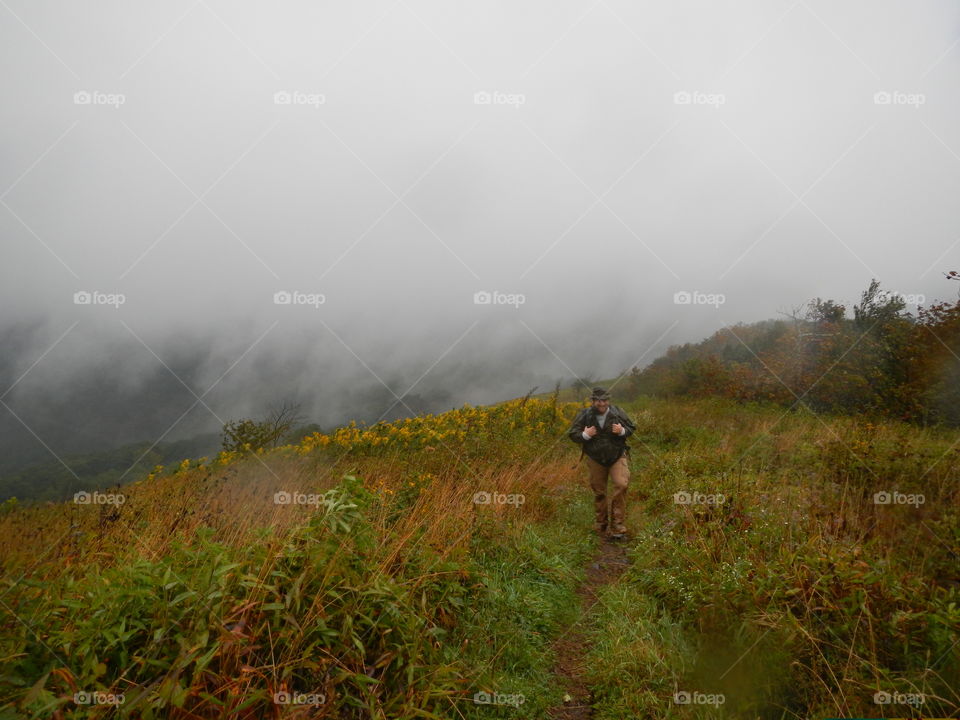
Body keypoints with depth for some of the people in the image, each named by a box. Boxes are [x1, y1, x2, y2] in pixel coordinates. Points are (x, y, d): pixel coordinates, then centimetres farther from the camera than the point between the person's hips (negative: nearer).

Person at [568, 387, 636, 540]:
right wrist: (585, 435, -23)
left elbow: (631, 428, 5)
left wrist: (622, 431, -17)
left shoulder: (617, 412, -5)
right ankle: (601, 526, 28)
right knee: (599, 492, 9)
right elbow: (573, 434, -3)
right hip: (595, 459, 1)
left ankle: (618, 526, -12)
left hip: (617, 456, 0)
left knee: (621, 484, -19)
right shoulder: (584, 415, -8)